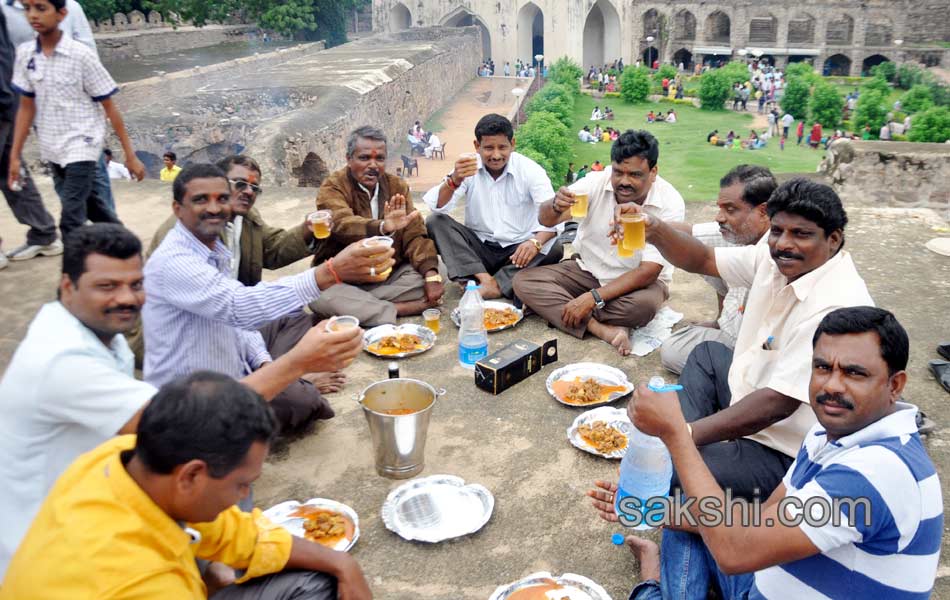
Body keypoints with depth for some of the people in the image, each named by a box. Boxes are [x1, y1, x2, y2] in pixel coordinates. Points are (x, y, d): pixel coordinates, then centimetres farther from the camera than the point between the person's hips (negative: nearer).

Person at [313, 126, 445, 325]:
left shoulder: (397, 186, 3)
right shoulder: (333, 187, -11)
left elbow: (415, 233, -5)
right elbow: (343, 224, -32)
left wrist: (431, 275, -23)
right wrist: (382, 227, -54)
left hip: (390, 275, 4)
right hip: (344, 281, -4)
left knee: (439, 270, -15)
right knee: (320, 297, -34)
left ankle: (358, 304, -17)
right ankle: (402, 309, -22)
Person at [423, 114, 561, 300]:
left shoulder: (530, 170, -9)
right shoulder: (468, 168, -5)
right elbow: (437, 207, -15)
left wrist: (536, 241, -41)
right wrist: (454, 181, -37)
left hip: (518, 250, -1)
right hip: (479, 248, 1)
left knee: (553, 247, -29)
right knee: (435, 222, -19)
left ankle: (491, 287, -33)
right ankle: (485, 279, -34)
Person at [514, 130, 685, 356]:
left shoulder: (670, 204, -21)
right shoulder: (597, 182, -15)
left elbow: (649, 271, -23)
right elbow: (546, 220, -19)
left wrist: (594, 298, -32)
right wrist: (556, 207, -45)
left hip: (637, 280, -3)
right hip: (587, 270, 3)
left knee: (645, 304, -38)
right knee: (523, 281, -18)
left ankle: (549, 306, -20)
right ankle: (601, 329, -30)